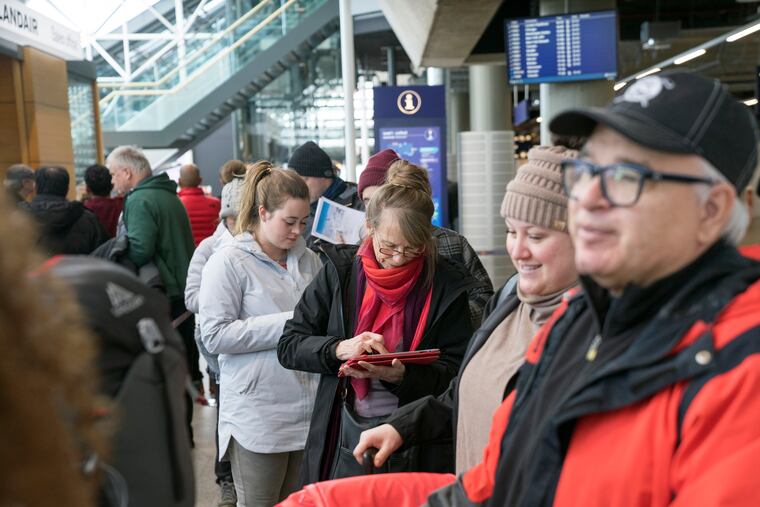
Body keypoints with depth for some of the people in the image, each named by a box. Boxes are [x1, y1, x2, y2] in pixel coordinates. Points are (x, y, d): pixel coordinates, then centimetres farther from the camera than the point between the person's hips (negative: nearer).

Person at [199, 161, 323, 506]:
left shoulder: (308, 259, 9)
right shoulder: (229, 262, -7)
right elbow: (214, 335, -15)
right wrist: (289, 324, -16)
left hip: (309, 411, 5)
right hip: (258, 419, -5)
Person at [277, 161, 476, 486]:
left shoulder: (446, 284, -6)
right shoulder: (341, 271, -2)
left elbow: (455, 371, -5)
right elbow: (288, 346, -1)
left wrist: (401, 377, -24)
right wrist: (340, 349, -20)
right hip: (344, 441, 2)